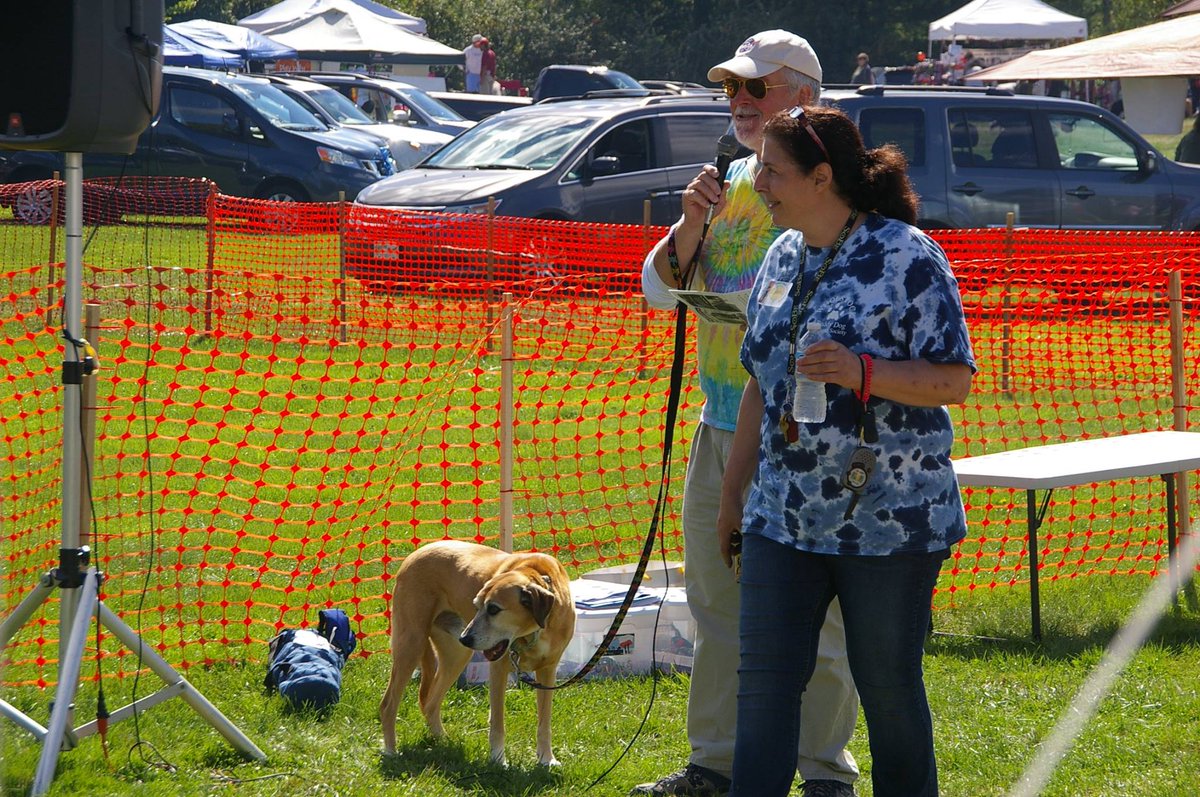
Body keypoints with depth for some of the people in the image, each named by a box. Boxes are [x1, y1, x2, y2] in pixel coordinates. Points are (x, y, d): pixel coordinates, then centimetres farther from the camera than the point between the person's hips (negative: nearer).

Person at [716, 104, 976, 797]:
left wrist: (862, 374, -26)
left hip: (890, 518, -6)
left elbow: (956, 379, -12)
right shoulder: (783, 259, 11)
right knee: (764, 680, -1)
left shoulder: (907, 257, -10)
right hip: (784, 517, 6)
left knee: (888, 686, 3)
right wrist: (732, 495, 20)